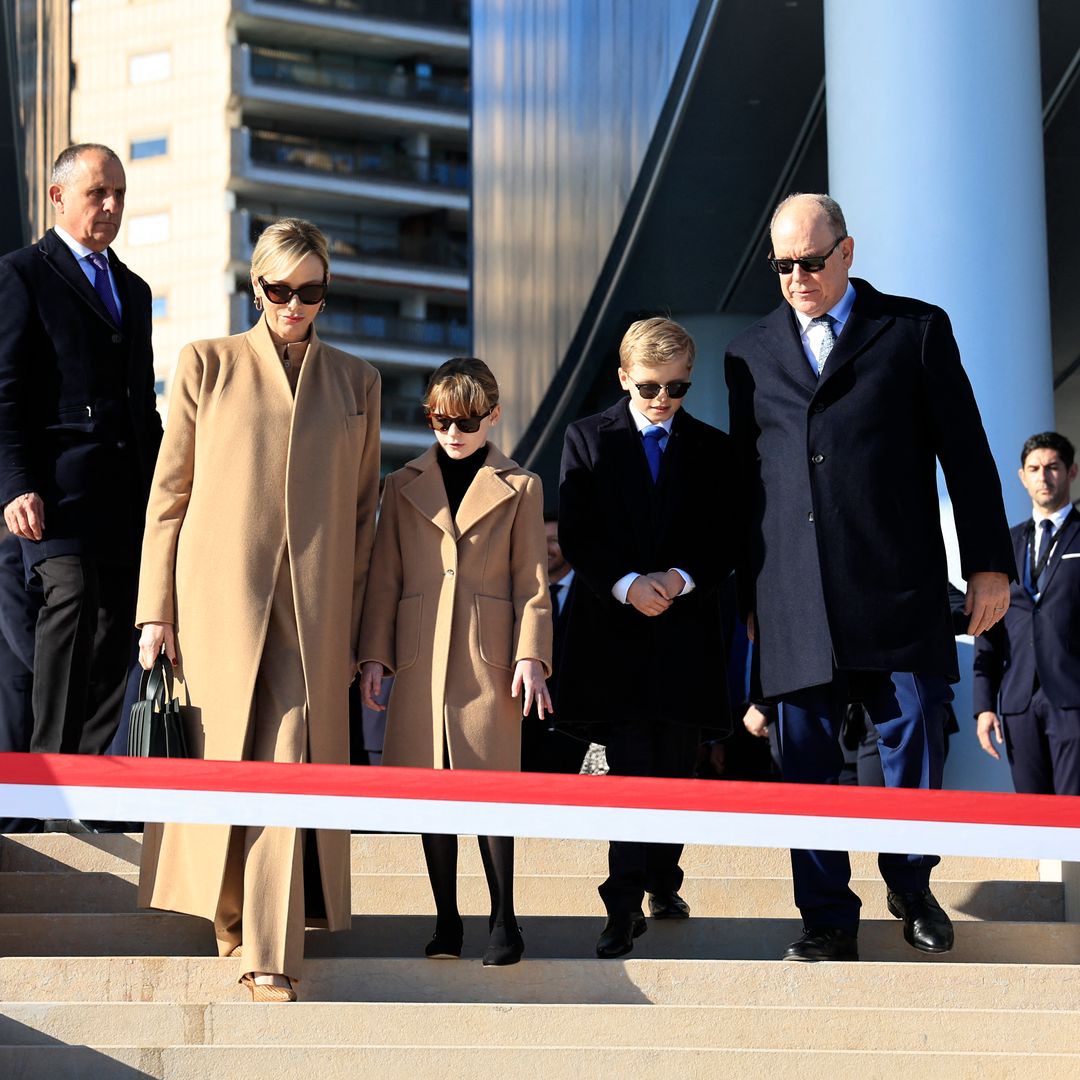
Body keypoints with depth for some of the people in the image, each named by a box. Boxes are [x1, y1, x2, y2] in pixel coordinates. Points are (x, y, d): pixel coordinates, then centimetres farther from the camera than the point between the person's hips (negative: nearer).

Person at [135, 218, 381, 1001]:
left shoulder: (357, 382, 12)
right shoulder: (209, 365, 6)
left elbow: (362, 507, 12)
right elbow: (168, 493, 5)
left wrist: (357, 627, 8)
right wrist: (157, 609, 0)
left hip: (312, 605, 1)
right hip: (221, 593, -1)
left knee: (291, 764, -6)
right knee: (226, 757, 2)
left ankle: (270, 952, 0)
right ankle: (230, 912, 22)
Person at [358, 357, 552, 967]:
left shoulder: (519, 488, 8)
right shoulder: (405, 486, 12)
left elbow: (532, 582, 5)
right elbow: (385, 577, 11)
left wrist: (531, 656, -5)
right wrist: (374, 655, 4)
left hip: (488, 657, -2)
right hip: (421, 658, 2)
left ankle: (504, 918, 4)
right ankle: (447, 919, 11)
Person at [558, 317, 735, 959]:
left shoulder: (713, 450, 9)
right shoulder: (588, 440, 4)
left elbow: (727, 542, 3)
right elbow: (577, 535, -3)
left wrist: (679, 579, -15)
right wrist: (625, 584, -19)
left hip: (687, 631, 2)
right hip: (614, 629, -2)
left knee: (677, 767, 8)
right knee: (632, 766, -10)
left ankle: (662, 882, 24)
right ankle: (626, 904, -11)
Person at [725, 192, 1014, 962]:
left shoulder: (916, 329, 6)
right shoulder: (753, 352, 14)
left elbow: (965, 452, 5)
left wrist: (989, 563, 1)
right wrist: (747, 595, 15)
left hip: (897, 591, -2)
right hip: (795, 601, 2)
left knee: (915, 749, -1)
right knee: (809, 763, 1)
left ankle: (911, 888, 22)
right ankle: (829, 920, 8)